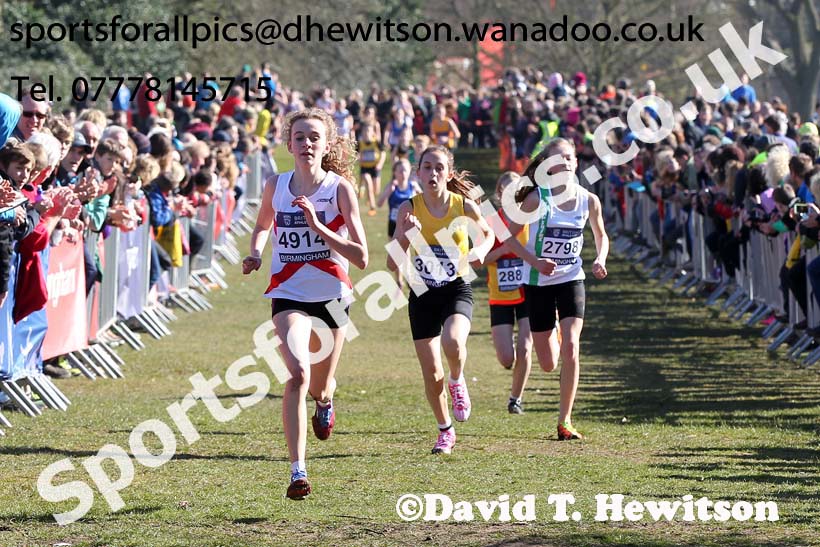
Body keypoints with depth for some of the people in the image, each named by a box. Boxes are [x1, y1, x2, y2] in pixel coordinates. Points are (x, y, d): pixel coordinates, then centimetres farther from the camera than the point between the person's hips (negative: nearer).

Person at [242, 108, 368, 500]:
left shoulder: (340, 188, -10)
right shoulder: (276, 186, -2)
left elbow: (361, 257, -15)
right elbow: (262, 226, 20)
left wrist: (318, 226, -24)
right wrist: (255, 254, -1)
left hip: (331, 294, 0)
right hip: (288, 294, 0)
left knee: (319, 387, 16)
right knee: (298, 373, -25)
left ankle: (325, 399, 57)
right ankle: (298, 471, -25)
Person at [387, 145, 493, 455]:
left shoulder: (464, 205, -7)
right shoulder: (410, 208, -8)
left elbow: (487, 233, 14)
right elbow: (392, 264, -10)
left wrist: (480, 251, -7)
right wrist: (404, 235, -27)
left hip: (457, 290, -1)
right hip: (423, 295, 1)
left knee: (453, 342, -33)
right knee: (431, 373, 2)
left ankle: (457, 383, 2)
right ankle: (445, 431, 26)